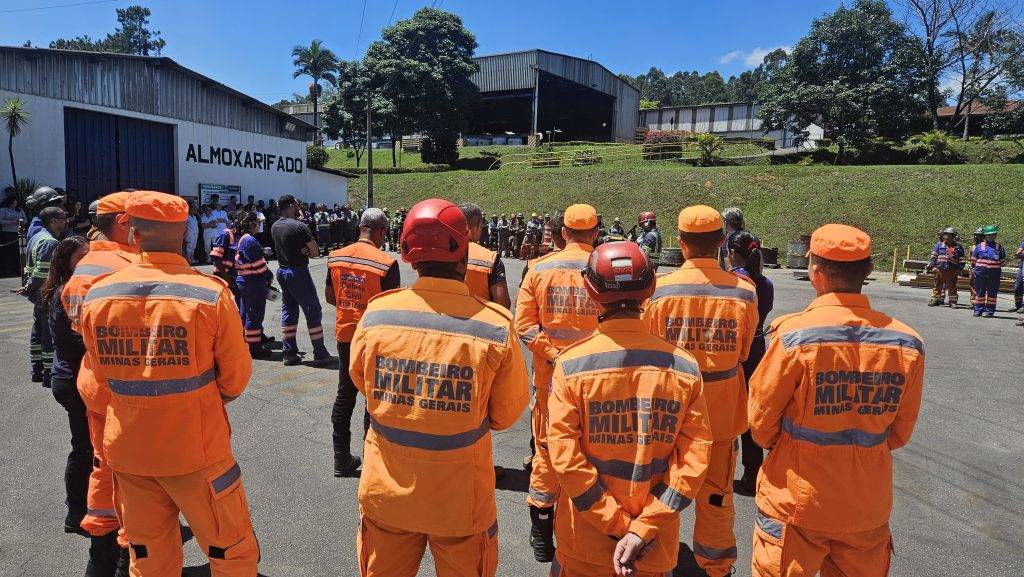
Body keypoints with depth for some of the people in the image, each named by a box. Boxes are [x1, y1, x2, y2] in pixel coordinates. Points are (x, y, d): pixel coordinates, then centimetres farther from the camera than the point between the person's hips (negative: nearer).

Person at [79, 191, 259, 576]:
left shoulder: (96, 296, -6)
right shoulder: (211, 294, -18)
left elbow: (103, 378, 7)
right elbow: (235, 378, -8)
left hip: (126, 447, 5)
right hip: (196, 448, -4)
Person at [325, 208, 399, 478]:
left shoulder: (335, 257, -1)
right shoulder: (386, 263, -19)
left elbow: (330, 297, 8)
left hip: (344, 334, 5)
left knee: (344, 396, 16)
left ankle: (341, 460, 24)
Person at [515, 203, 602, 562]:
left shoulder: (539, 270, -3)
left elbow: (524, 324, -9)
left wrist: (554, 356, -9)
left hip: (549, 378, 1)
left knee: (546, 452, 14)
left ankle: (541, 537, 26)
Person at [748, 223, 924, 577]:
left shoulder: (795, 334, -21)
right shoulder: (907, 342, -8)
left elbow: (761, 417, -9)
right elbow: (900, 432, 4)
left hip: (796, 499, -4)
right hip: (868, 505, 4)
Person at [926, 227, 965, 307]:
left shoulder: (958, 247, 6)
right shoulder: (939, 245, 5)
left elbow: (961, 260, 9)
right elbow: (933, 256, 4)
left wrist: (959, 269, 1)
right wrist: (933, 266, -4)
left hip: (952, 271, 0)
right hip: (940, 270, 1)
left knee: (952, 287, 5)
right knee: (938, 286, 7)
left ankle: (953, 301, 12)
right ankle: (935, 300, 14)